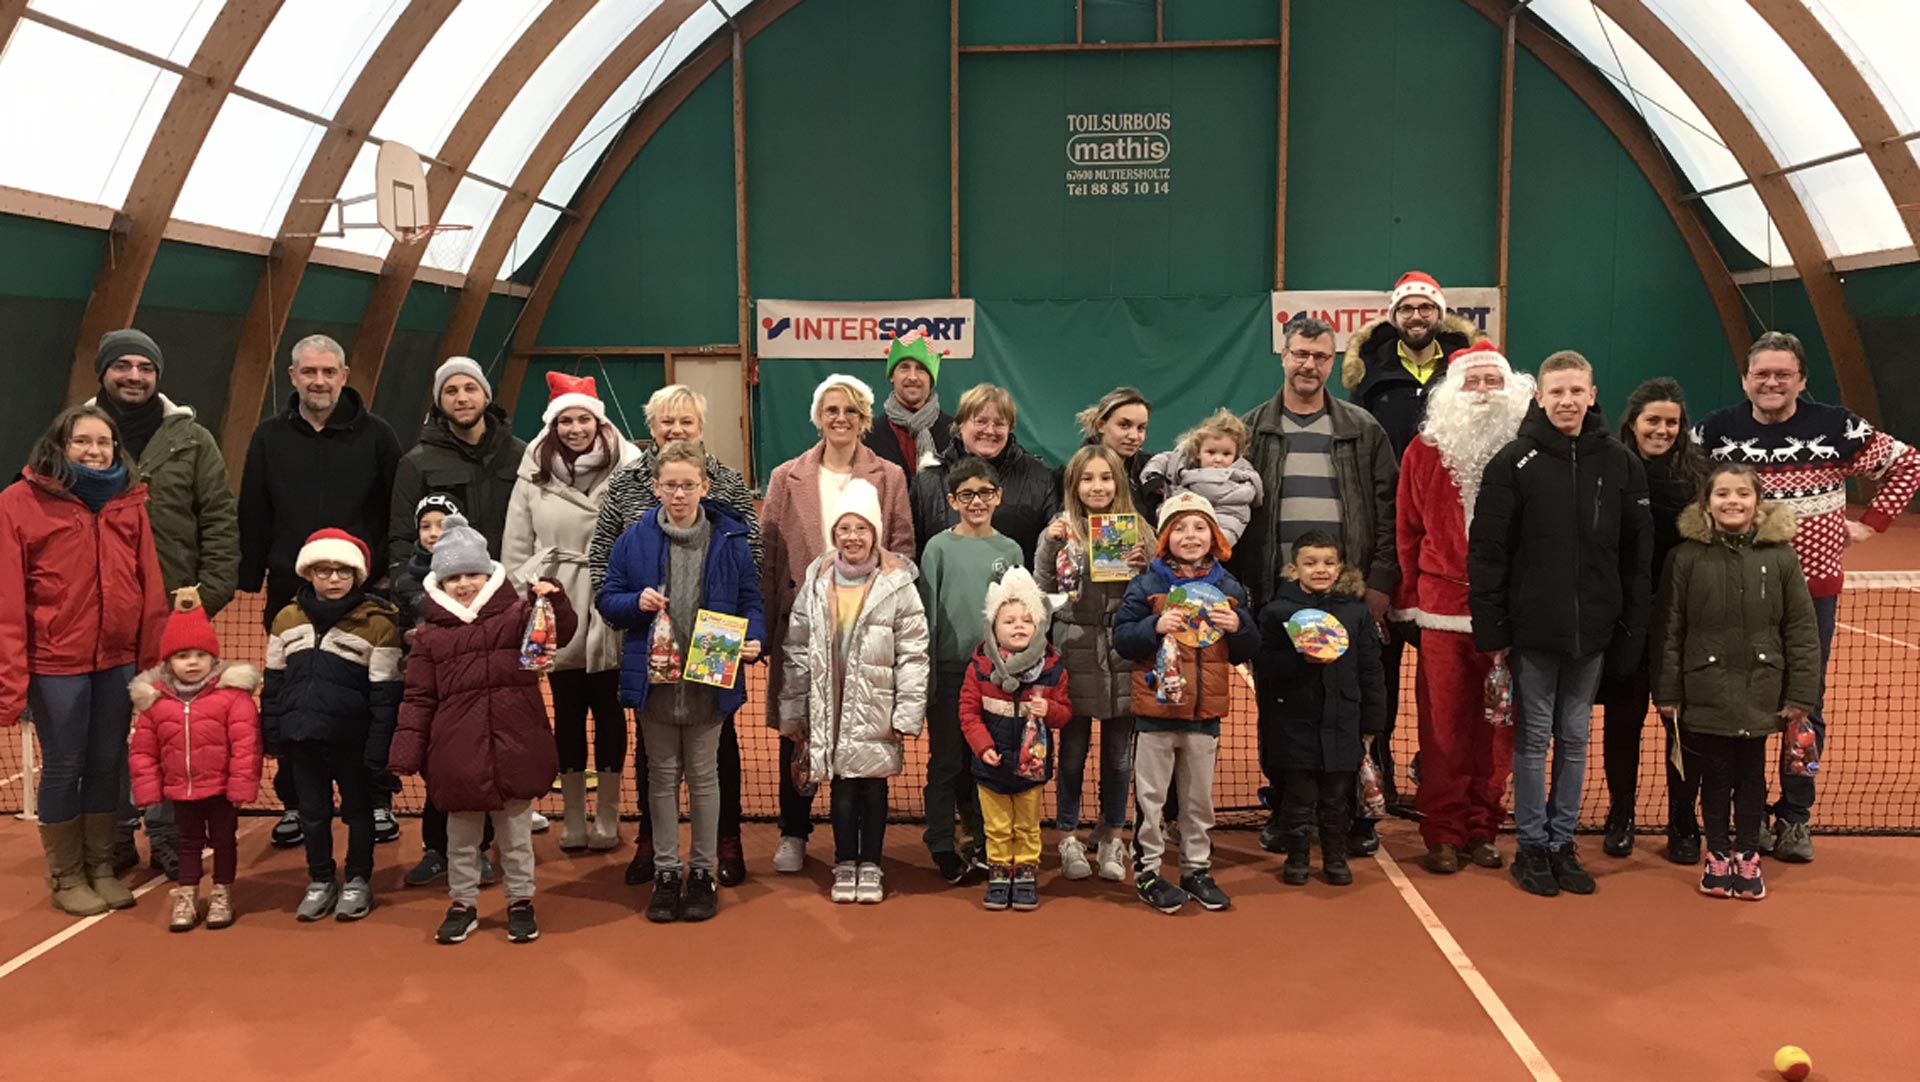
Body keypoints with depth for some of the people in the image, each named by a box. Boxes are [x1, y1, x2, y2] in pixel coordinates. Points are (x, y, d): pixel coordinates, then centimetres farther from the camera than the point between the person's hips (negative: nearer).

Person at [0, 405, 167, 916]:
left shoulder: (129, 501, 5)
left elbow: (149, 587, 5)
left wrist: (154, 660, 2)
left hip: (118, 659, 4)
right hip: (55, 662, -3)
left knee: (108, 764, 13)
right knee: (63, 767, 8)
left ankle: (101, 868, 29)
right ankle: (66, 878, 24)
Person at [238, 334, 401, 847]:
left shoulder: (375, 435, 0)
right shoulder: (270, 437, 5)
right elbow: (253, 517, 6)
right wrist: (251, 582, 2)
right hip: (291, 594, 2)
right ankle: (296, 802, 21)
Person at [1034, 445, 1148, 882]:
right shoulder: (1061, 530, 2)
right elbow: (1040, 592, -3)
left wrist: (1144, 568, -13)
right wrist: (1049, 545, -14)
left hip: (1123, 652, 1)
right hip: (1075, 652, -1)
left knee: (1119, 751, 11)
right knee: (1073, 748, 8)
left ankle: (1112, 834, 27)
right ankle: (1068, 835, 23)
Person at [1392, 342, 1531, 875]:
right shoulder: (1426, 450, 5)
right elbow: (1408, 529, 7)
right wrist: (1408, 597, 4)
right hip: (1444, 608, 0)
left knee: (1497, 724, 5)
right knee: (1443, 725, 2)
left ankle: (1482, 828, 18)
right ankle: (1442, 832, 11)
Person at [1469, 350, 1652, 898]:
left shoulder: (1621, 463, 3)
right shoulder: (1515, 462, -6)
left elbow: (1637, 552, 5)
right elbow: (1486, 551, -6)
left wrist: (1633, 626, 2)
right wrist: (1492, 629, -9)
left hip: (1593, 630, 3)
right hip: (1533, 629, -3)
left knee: (1575, 739, 11)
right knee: (1533, 739, 6)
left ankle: (1562, 843, 23)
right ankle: (1532, 847, 17)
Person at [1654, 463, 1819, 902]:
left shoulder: (1780, 556, -4)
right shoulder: (1688, 556, -5)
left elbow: (1802, 630, -1)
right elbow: (1669, 630, -2)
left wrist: (1801, 695, -3)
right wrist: (1667, 692, -2)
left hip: (1759, 693, 1)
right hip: (1706, 693, -1)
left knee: (1752, 776, 12)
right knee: (1715, 777, 9)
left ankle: (1747, 856, 26)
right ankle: (1717, 854, 24)